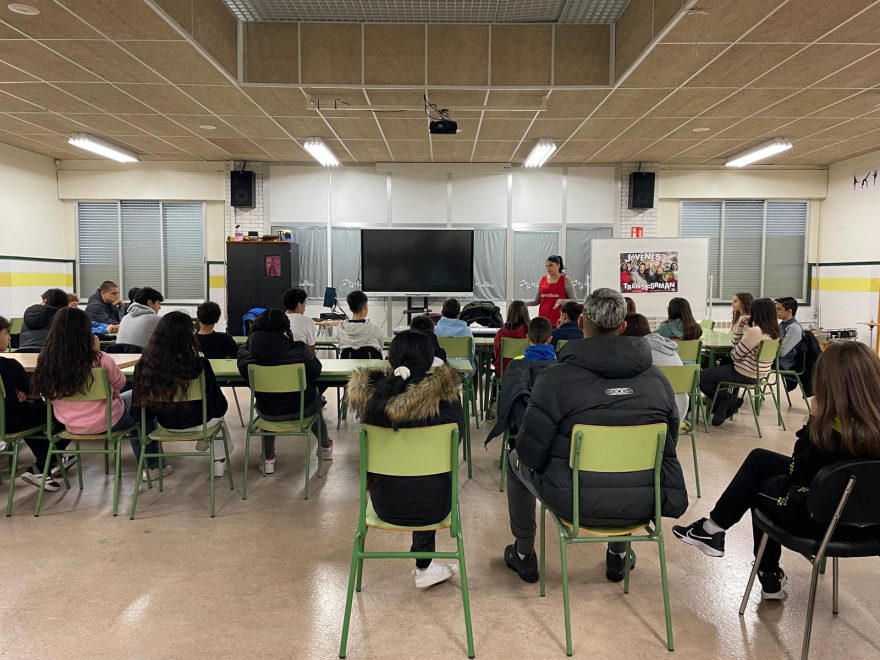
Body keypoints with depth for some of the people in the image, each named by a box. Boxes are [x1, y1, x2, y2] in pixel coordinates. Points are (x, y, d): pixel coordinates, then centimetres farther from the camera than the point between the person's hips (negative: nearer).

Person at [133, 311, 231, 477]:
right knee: (218, 413, 33)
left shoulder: (144, 365, -21)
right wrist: (218, 409, 7)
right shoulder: (200, 364, -27)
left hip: (165, 425, 3)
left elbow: (138, 413, -11)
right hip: (196, 423, -3)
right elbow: (217, 406, -16)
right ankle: (219, 461, 36)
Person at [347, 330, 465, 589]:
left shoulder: (369, 392, -12)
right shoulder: (443, 391, -19)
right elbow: (458, 435, -3)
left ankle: (425, 566, 42)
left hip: (385, 503, 2)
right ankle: (424, 567, 39)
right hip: (431, 504, -2)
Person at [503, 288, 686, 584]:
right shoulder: (657, 379, -3)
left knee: (516, 460, 26)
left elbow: (531, 452, -13)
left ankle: (523, 555, 40)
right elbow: (669, 444, 9)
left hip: (576, 503, -3)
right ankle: (618, 555, 47)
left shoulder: (556, 378, -16)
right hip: (641, 505, 4)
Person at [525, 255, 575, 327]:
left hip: (558, 320, -3)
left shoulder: (565, 280, 1)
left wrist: (562, 301, -19)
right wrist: (523, 303, -1)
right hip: (543, 318, 3)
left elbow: (573, 301, 0)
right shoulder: (542, 280, 10)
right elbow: (537, 300, 14)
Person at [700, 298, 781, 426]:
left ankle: (729, 400, 5)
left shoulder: (755, 331, -24)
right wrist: (740, 327, 0)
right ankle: (725, 406, 17)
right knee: (715, 369, 27)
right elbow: (739, 346, 9)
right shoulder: (774, 331, 5)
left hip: (745, 375, -10)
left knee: (700, 377, -5)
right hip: (759, 374, 10)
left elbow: (736, 355, -16)